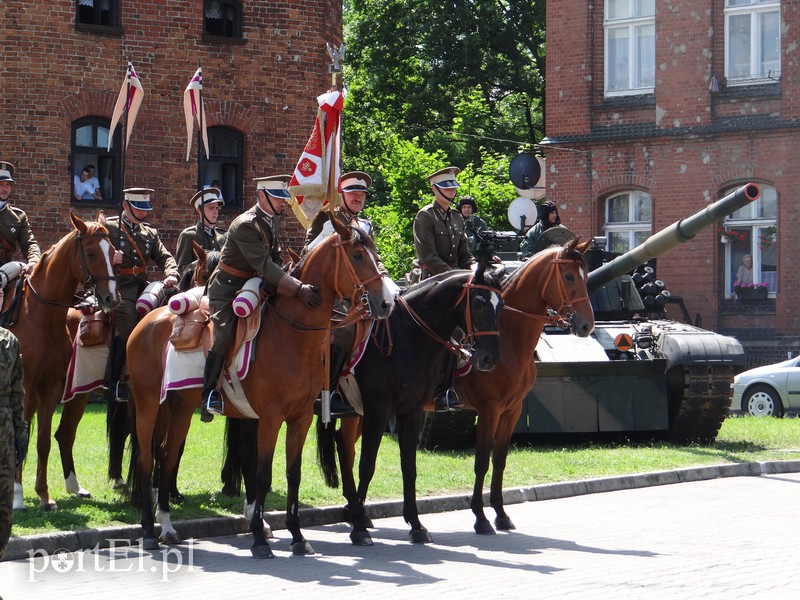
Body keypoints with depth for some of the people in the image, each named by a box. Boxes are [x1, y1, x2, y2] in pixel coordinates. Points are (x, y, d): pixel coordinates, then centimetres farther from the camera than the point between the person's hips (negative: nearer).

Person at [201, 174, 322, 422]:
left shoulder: (274, 221, 5)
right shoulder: (245, 225, -23)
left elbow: (276, 260, 9)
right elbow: (264, 265, -32)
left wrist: (278, 284, -13)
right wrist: (298, 289, -41)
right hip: (227, 287, -9)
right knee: (225, 335, -22)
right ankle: (210, 394, -13)